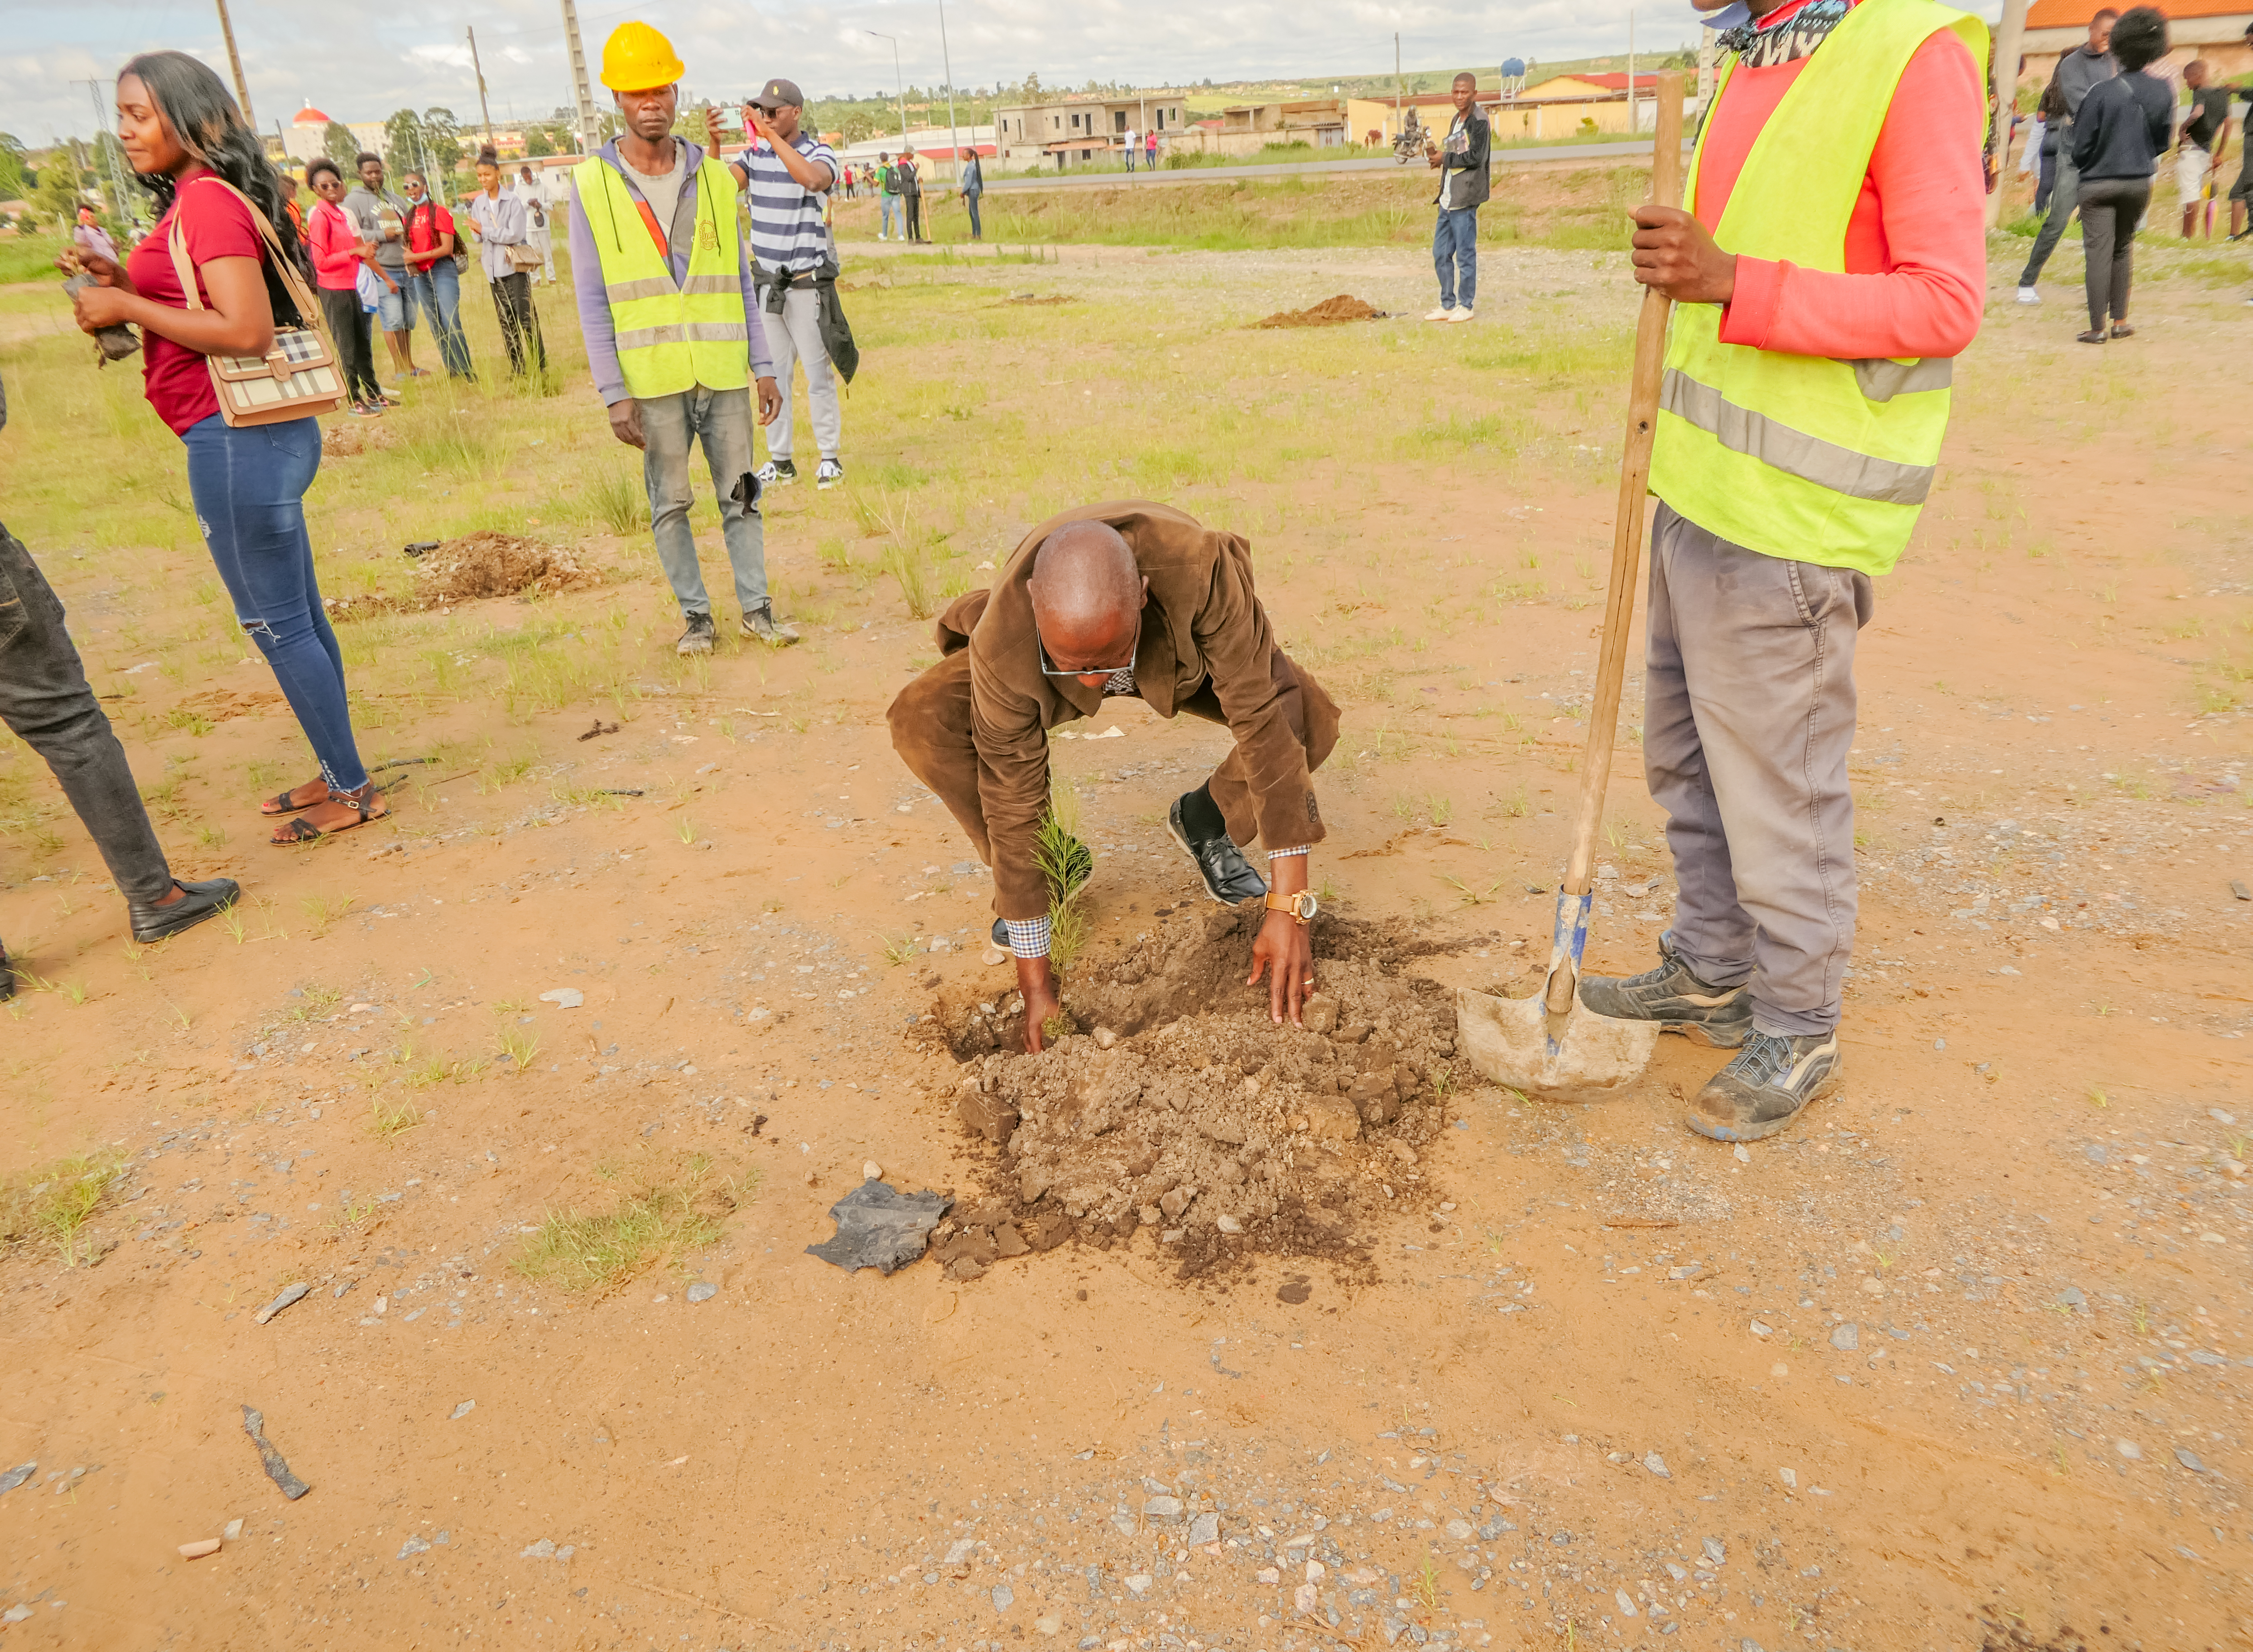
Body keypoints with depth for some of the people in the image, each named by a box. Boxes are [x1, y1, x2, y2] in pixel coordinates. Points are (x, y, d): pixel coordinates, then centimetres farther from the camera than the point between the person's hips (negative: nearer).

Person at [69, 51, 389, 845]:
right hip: (257, 430, 10)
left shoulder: (209, 201, -13)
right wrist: (128, 284, 10)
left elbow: (246, 332, -22)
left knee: (276, 623, -1)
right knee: (297, 615, 15)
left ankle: (351, 792, 8)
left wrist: (128, 306, -14)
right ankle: (340, 774, 26)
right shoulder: (202, 200, 16)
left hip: (239, 437, -10)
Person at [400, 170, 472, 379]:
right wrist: (410, 264, -4)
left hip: (443, 270, -6)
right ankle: (452, 371, 13)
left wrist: (416, 257, -12)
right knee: (436, 328, 7)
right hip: (420, 275, 7)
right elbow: (409, 246, 19)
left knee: (451, 324, -14)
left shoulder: (439, 211, -5)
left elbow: (447, 249, -12)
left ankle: (466, 372, -11)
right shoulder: (409, 216, 13)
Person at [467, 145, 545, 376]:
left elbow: (515, 234, -12)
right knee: (506, 322, 6)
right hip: (494, 269, 5)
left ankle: (540, 365, -3)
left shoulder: (513, 200, -5)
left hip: (515, 266, -5)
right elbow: (479, 239, 14)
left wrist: (485, 231, -9)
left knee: (526, 318, -10)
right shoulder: (478, 204, 10)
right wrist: (486, 267, 2)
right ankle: (517, 370, 10)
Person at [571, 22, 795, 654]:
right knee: (669, 503, 5)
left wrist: (763, 367, 7)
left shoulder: (715, 177, 7)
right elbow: (593, 302, -2)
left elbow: (740, 283, 11)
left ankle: (756, 607, 16)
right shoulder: (592, 185, -1)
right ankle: (695, 613, 17)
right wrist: (615, 394, -8)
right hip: (653, 380, -2)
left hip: (725, 373, 2)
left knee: (740, 494, 6)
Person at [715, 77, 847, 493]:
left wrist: (769, 133, -31)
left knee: (818, 373, -1)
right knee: (771, 373, 9)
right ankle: (779, 460, 16)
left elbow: (813, 178, -31)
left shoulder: (819, 153, -7)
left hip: (808, 283, -5)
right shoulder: (755, 154, 8)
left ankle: (831, 457, 10)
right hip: (765, 282, 5)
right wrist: (714, 143, -18)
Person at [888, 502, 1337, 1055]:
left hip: (1184, 654, 0)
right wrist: (1035, 978, -25)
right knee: (922, 726, -28)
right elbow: (1013, 803, -31)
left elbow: (1262, 721, -40)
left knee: (1310, 722, -27)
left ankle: (1205, 823, 6)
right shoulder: (1002, 644, -40)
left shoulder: (1201, 568, -44)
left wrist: (1289, 908, -42)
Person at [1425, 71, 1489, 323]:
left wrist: (1445, 158, -9)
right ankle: (1447, 305, 20)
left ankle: (1465, 306, 5)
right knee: (1441, 253, 11)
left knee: (1465, 254, -3)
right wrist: (1438, 157, 5)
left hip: (1465, 198, -9)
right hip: (1448, 198, 9)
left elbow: (1475, 158, -17)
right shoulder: (1457, 120, 19)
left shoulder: (1479, 122, -9)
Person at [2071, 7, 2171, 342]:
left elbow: (2081, 145, -8)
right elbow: (2162, 141, 6)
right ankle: (2120, 321, 18)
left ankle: (2098, 328, -2)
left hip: (2099, 183, -4)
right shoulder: (2163, 92, -2)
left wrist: (2084, 167, 12)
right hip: (2139, 182, 4)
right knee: (2123, 249, 17)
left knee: (2099, 253, -2)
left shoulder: (2101, 92, -13)